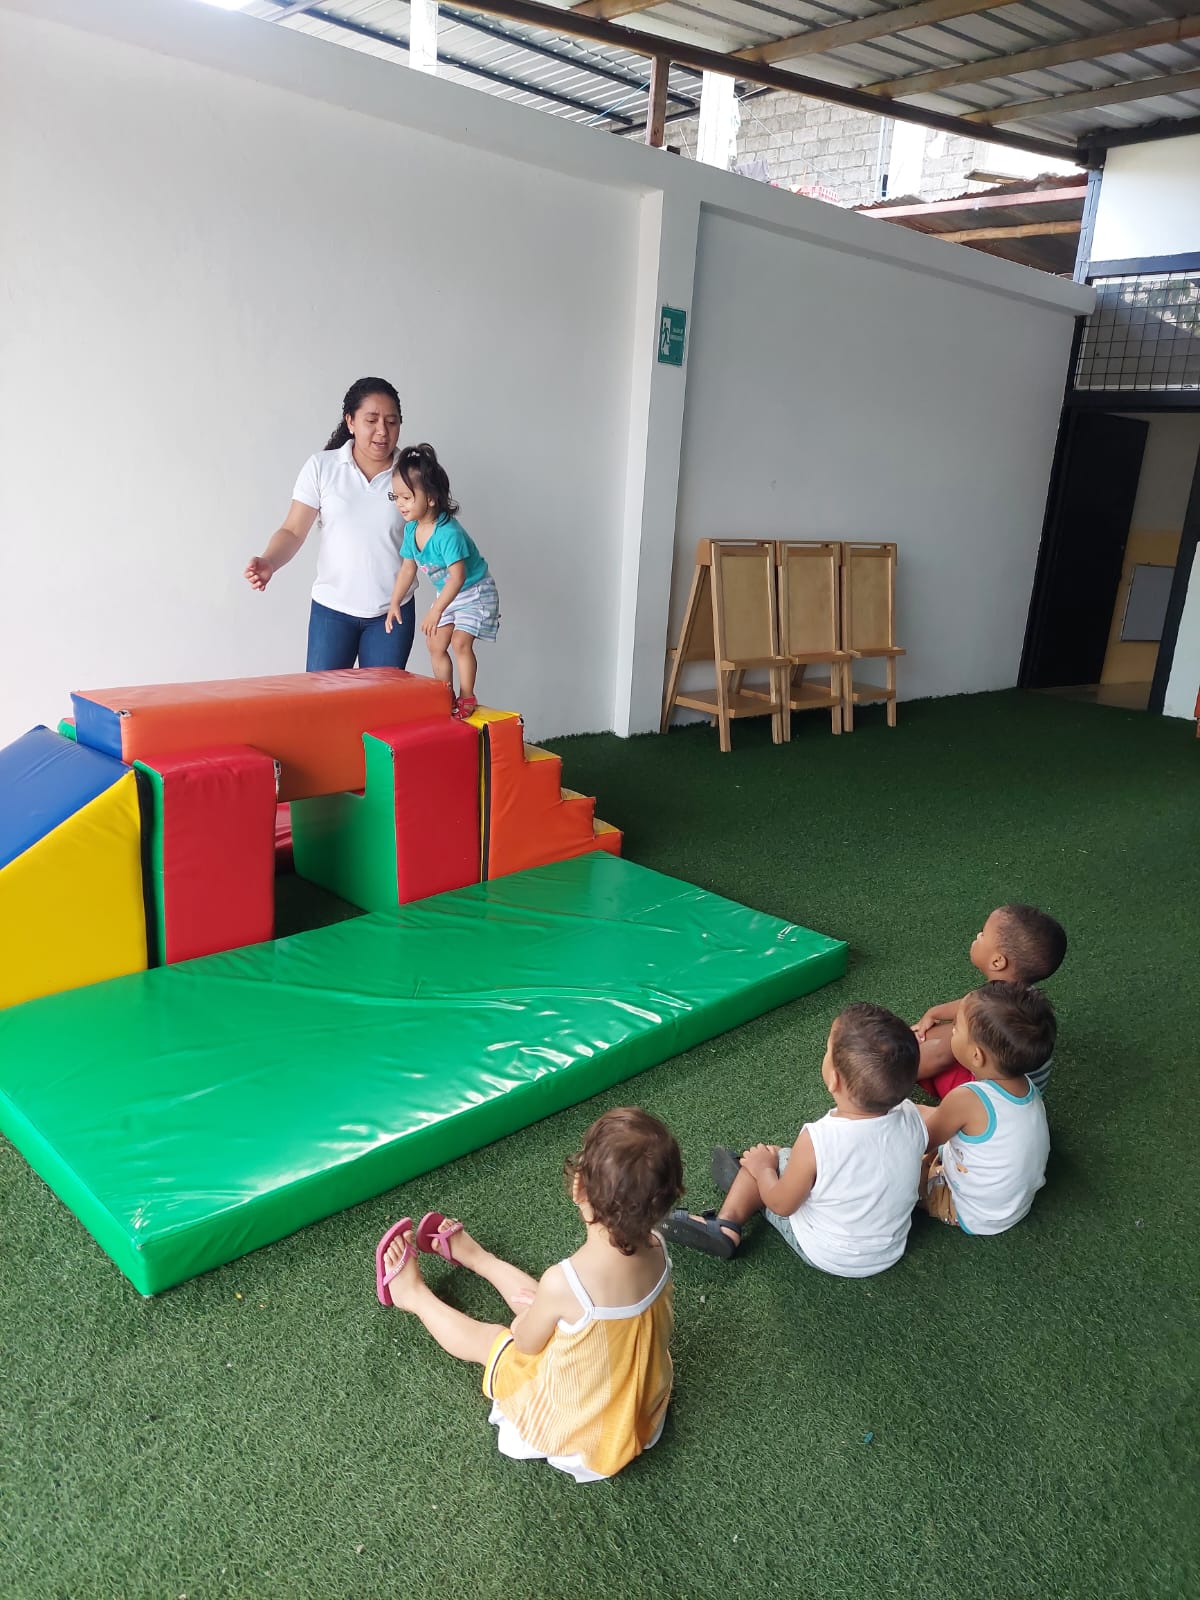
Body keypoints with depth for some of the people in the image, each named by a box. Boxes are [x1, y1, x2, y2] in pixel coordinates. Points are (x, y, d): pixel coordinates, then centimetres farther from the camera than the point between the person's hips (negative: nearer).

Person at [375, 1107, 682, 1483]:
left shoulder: (563, 1283, -39)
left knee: (481, 1337, 18)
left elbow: (526, 1343, -16)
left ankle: (413, 1294, 45)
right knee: (532, 1297, 23)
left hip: (579, 1427, -5)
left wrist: (535, 1312, 5)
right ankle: (472, 1254, 50)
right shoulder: (657, 1251, -22)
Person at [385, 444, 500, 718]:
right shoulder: (411, 529, -8)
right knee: (436, 645, 7)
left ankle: (467, 698, -3)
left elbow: (458, 576, -34)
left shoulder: (448, 532, -33)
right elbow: (408, 568, 5)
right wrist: (394, 603, 5)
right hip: (446, 593, 8)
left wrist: (436, 611, -36)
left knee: (460, 642, -17)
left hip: (474, 591, -8)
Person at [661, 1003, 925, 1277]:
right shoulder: (913, 1118, -22)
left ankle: (726, 1225, 16)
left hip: (827, 1257, -4)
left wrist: (764, 1168, 3)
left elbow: (782, 1204, -17)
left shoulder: (817, 1142, -34)